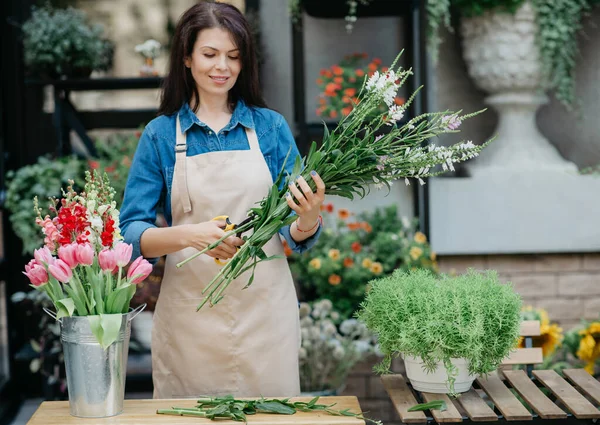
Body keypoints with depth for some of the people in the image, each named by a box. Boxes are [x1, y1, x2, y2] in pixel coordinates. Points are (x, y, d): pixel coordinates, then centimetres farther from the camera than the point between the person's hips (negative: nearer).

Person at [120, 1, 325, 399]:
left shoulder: (270, 126, 5)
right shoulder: (161, 134, 2)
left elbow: (294, 234, 4)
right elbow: (131, 232, -4)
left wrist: (307, 221, -19)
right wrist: (190, 235, -22)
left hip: (265, 308, 1)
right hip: (191, 313, -1)